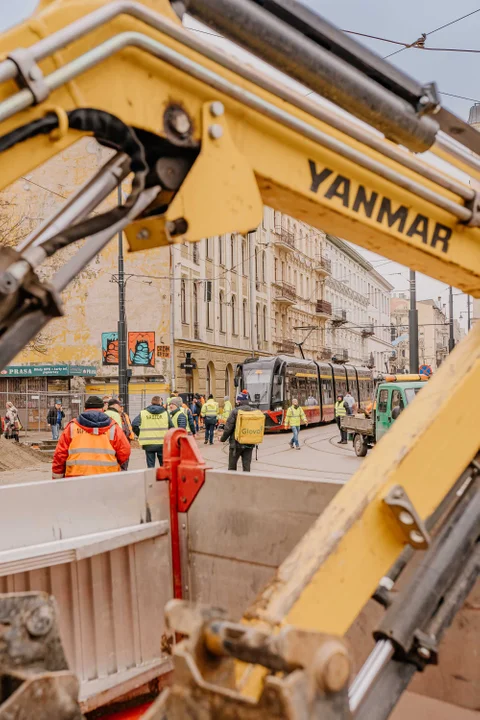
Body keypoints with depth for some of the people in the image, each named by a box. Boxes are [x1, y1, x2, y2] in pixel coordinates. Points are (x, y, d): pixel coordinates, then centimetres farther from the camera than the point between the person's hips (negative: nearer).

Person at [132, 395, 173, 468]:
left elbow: (134, 425, -7)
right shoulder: (165, 413, 1)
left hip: (148, 444, 0)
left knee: (150, 466, 7)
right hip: (162, 443, 0)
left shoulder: (143, 413, 1)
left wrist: (140, 435, 6)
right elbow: (171, 427, 1)